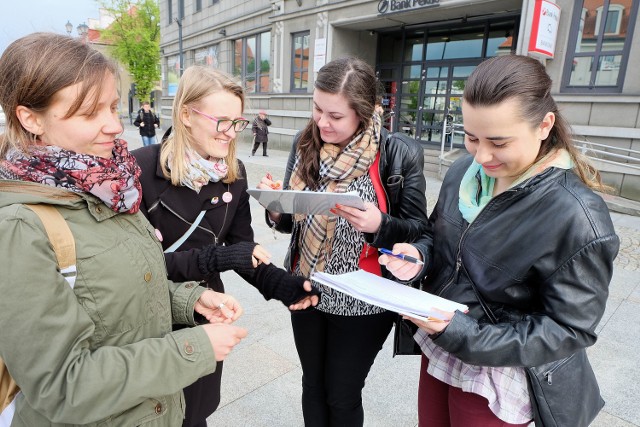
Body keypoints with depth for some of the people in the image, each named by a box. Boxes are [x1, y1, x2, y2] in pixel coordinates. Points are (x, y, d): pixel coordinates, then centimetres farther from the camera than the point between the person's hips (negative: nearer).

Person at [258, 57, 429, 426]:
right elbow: (291, 220, 6)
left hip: (362, 301, -4)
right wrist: (276, 209, -16)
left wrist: (379, 225, -29)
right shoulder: (305, 143, -2)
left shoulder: (400, 154, -15)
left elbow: (418, 228, -9)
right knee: (313, 384, 21)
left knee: (342, 395, 14)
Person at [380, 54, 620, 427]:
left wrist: (462, 335, -26)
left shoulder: (578, 217, -24)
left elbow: (570, 329, -19)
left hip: (498, 381, -5)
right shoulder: (464, 172, -7)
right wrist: (418, 256, -15)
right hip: (437, 351, 6)